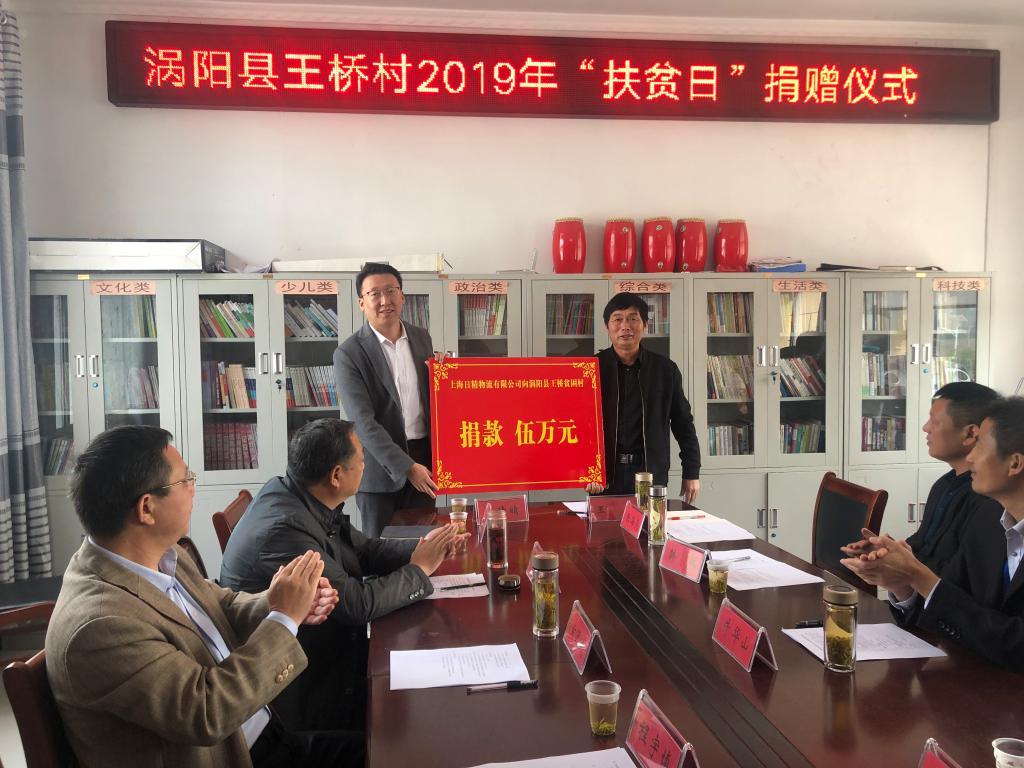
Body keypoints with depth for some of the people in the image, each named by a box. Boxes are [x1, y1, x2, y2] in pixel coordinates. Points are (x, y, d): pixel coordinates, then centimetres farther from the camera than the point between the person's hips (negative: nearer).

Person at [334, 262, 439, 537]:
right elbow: (363, 422, -16)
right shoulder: (348, 354, -11)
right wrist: (406, 467, -20)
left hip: (423, 459, 4)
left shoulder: (421, 338, 6)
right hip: (380, 466, -4)